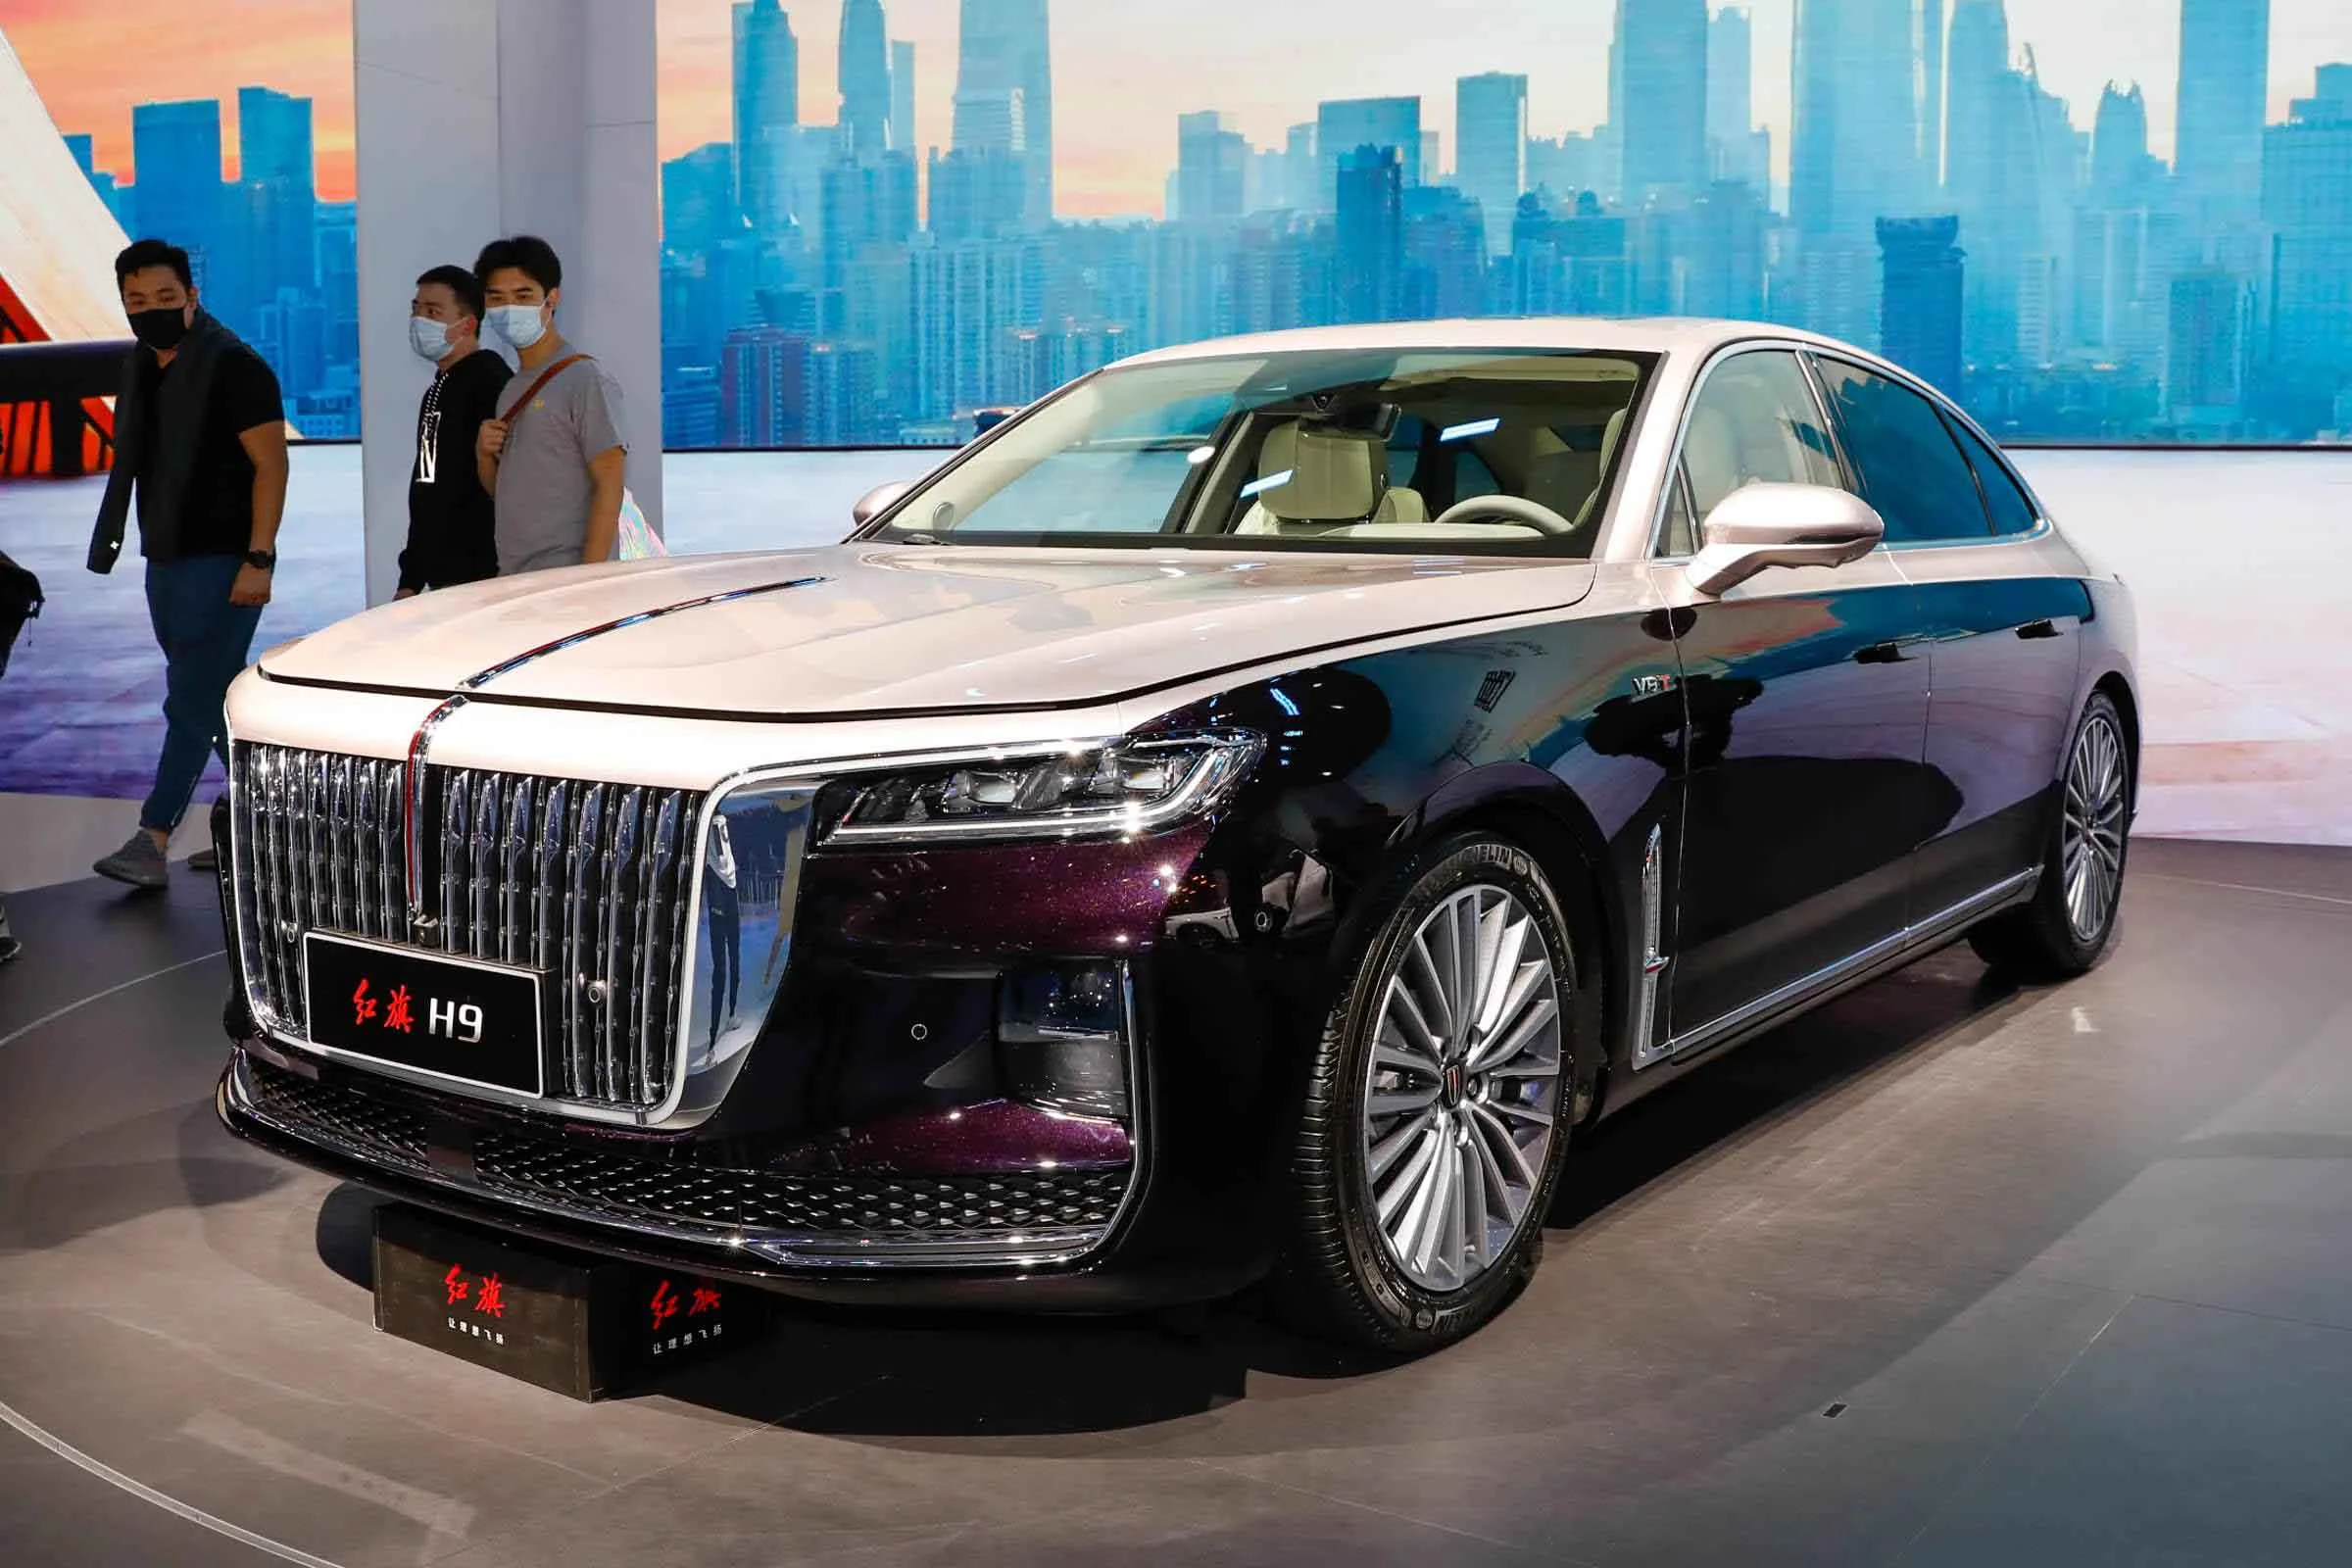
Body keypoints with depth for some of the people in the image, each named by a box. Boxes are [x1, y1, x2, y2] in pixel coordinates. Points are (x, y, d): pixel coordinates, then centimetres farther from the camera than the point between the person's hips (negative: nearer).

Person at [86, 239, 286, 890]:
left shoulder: (233, 367, -11)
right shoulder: (143, 371, 13)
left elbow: (270, 463, -15)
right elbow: (138, 467, 19)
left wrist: (258, 559, -21)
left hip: (223, 562, -9)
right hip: (167, 561, 9)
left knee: (193, 702, -8)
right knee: (216, 702, 12)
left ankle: (152, 838, -8)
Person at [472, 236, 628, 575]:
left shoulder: (585, 379, -8)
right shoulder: (511, 389, 17)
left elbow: (609, 487, -12)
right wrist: (485, 453, 3)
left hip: (564, 575, -7)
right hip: (510, 580, 7)